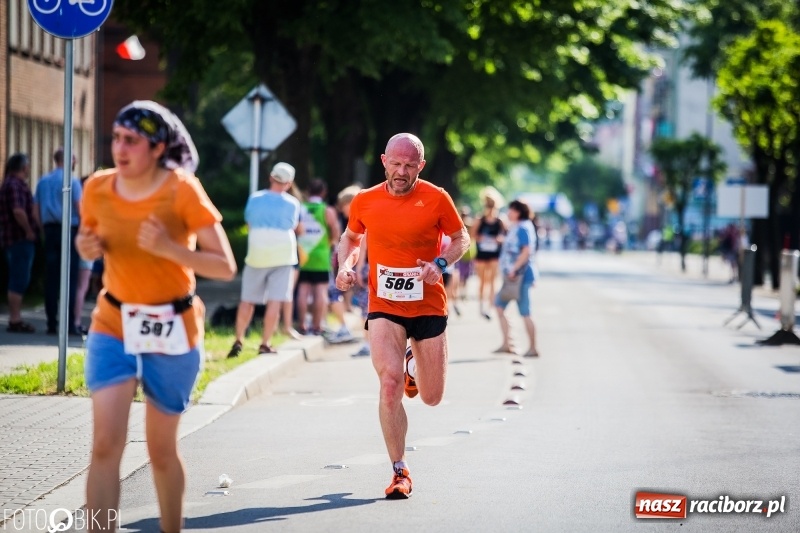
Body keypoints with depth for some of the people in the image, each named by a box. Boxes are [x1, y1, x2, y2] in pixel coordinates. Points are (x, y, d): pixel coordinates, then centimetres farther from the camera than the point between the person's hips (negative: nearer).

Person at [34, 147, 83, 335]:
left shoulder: (43, 181, 10)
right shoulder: (72, 181, -7)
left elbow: (36, 208, 10)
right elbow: (79, 207, -10)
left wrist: (44, 228, 15)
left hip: (49, 230, 5)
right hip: (69, 229, -5)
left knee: (51, 279, 6)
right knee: (70, 278, -3)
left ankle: (52, 323, 5)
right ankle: (70, 324, -6)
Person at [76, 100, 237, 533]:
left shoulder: (182, 190, -16)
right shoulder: (98, 188, -5)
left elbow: (226, 267, -17)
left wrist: (169, 248, -31)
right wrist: (86, 247, -9)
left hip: (171, 330, -2)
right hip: (113, 324, 2)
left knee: (161, 449, 10)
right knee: (105, 445, -12)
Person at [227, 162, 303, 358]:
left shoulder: (255, 199, 1)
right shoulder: (293, 204, 0)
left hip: (256, 255, 2)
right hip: (283, 256, -1)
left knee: (247, 300, 11)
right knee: (275, 301, -2)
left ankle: (238, 341, 11)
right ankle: (265, 344, -6)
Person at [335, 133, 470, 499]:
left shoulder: (436, 199, -7)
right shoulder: (364, 202, -2)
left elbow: (461, 238, 5)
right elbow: (350, 238, 18)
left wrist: (441, 263, -14)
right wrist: (346, 266, -2)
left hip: (428, 307, 0)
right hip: (384, 308, 0)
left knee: (431, 397, 8)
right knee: (390, 382, -20)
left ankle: (415, 362, 45)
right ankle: (399, 472, -9)